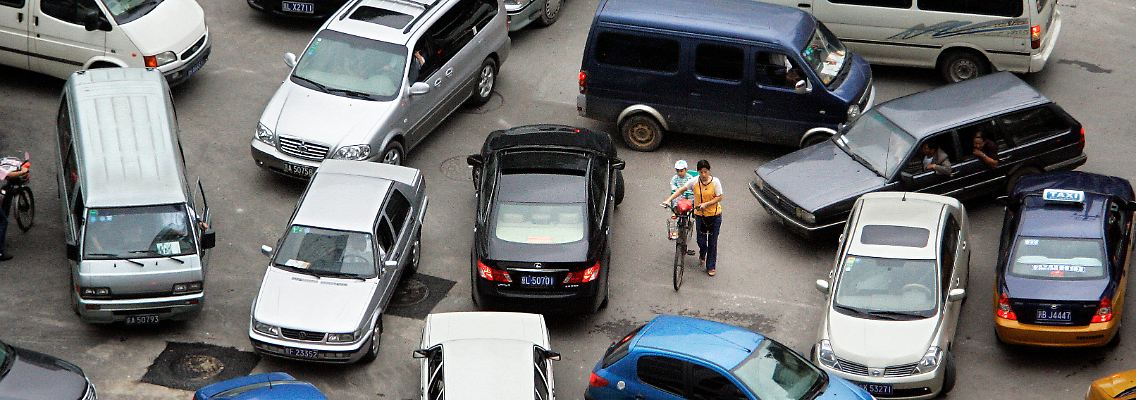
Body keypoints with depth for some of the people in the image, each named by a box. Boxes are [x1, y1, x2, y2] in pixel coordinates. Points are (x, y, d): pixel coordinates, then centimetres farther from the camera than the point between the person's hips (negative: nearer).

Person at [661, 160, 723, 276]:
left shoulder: (715, 181, -13)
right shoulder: (694, 181, -9)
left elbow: (719, 197, -11)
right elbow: (680, 190, -6)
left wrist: (706, 204, -23)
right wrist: (668, 200, -15)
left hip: (714, 215, -1)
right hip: (700, 215, 1)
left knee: (712, 242, 5)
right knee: (701, 240, 6)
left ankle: (711, 267, 20)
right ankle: (702, 256, 42)